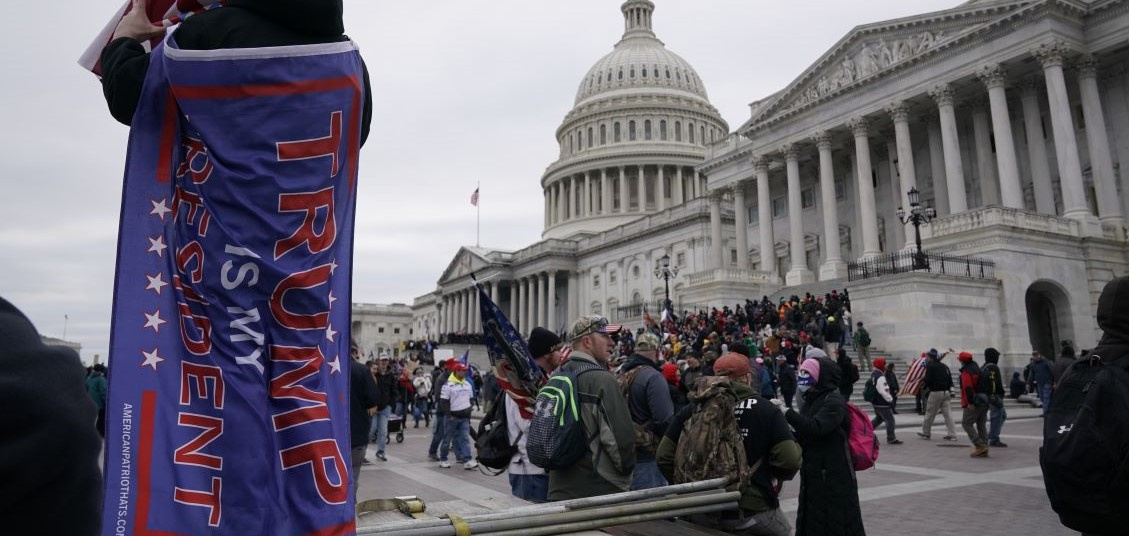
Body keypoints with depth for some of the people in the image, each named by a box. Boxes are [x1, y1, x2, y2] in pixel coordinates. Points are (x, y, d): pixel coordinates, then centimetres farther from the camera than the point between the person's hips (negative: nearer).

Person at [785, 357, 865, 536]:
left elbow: (817, 427, -28)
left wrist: (787, 413, -31)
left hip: (834, 477, -8)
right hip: (812, 475, 8)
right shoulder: (810, 400, 12)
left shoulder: (834, 400, -12)